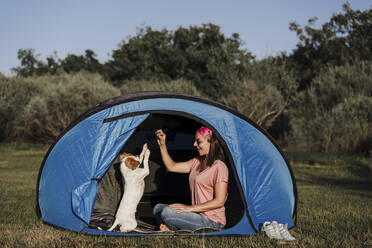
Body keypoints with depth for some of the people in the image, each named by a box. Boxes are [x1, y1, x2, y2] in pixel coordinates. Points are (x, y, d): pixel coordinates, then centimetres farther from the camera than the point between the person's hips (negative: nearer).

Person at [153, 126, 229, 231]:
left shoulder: (219, 167, -15)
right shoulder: (196, 162, 12)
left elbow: (219, 201, -19)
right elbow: (171, 166, 17)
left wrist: (190, 208, -21)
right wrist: (162, 145, 8)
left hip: (211, 221, -9)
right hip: (197, 214, 9)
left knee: (167, 213, -24)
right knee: (158, 208, 6)